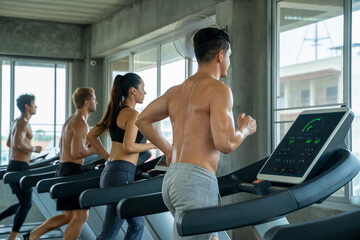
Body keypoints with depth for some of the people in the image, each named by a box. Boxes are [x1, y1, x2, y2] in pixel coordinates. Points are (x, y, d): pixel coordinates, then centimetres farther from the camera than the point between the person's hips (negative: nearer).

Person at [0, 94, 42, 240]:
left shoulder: (16, 122, 17)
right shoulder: (23, 123, -14)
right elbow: (19, 144, -27)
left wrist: (27, 147, 23)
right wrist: (34, 149, -11)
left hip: (13, 167, 10)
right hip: (19, 168, -10)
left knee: (23, 203, 17)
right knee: (26, 204, -1)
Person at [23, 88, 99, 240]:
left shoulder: (70, 121, 18)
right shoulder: (81, 123, -14)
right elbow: (76, 153, -23)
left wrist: (86, 146, 16)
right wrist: (93, 150, -7)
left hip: (63, 169, 10)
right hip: (73, 170, -10)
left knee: (69, 216, 15)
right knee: (81, 216, -5)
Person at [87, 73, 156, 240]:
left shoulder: (116, 112, 16)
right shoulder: (133, 114, -10)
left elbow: (91, 136, 21)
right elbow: (128, 147, -20)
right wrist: (152, 145, -7)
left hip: (109, 171, 10)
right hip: (122, 175, -10)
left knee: (137, 224, 17)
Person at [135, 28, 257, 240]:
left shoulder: (177, 91, 16)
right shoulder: (218, 89, -9)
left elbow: (143, 120, 25)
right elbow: (225, 143, -17)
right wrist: (245, 129, 3)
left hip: (172, 178, 9)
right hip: (197, 182, -9)